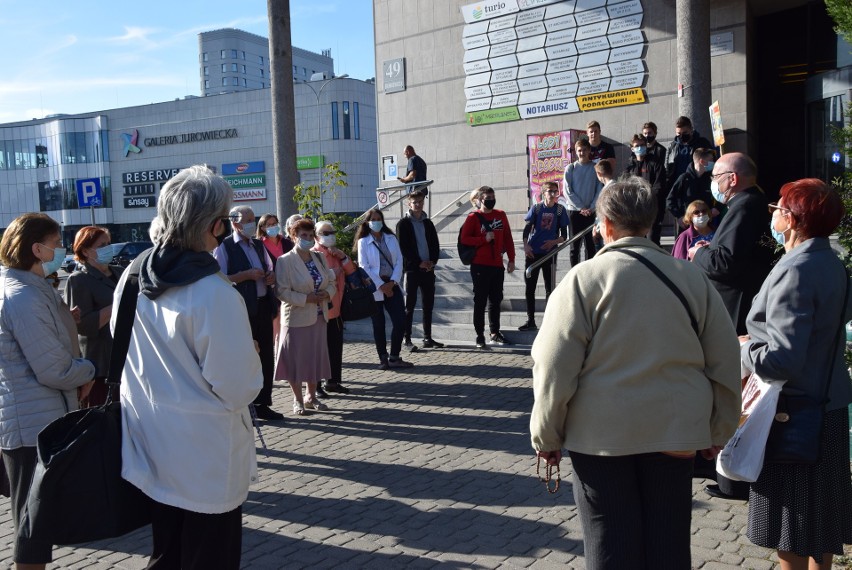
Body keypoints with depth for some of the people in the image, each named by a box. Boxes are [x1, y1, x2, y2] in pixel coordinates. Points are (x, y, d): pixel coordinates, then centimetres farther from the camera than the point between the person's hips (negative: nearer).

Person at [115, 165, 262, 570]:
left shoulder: (132, 279, -3)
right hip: (206, 466, -6)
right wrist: (251, 358, -2)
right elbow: (239, 388, -22)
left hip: (152, 454, 7)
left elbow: (122, 358, 10)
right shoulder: (214, 294, -25)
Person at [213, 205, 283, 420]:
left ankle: (262, 404, 23)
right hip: (242, 310, -7)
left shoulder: (259, 245, 15)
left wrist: (272, 276, 1)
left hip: (263, 307, 7)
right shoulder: (224, 247, -7)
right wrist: (246, 275, -20)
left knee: (266, 358, 11)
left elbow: (269, 271, 24)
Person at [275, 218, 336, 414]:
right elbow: (283, 291, -16)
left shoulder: (320, 257, 10)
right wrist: (307, 298, -21)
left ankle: (312, 397, 26)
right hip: (297, 317, -6)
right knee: (296, 358, 3)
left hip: (318, 316, 6)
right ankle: (298, 400, 17)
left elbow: (332, 282, 12)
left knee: (316, 357, 12)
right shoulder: (285, 261, -9)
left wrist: (326, 293, -9)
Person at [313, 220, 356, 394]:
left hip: (336, 308, 8)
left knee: (336, 347, 12)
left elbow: (351, 272, 10)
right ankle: (315, 385, 7)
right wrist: (331, 273, -20)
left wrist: (343, 257, -4)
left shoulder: (337, 253, 16)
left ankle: (333, 381, 22)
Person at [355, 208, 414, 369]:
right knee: (378, 324, 4)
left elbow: (399, 261, 5)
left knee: (400, 321, -4)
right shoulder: (363, 242, 0)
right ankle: (383, 359, 14)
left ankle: (394, 358, 7)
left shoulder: (391, 238, 11)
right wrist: (381, 286, -12)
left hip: (392, 285, 3)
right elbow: (364, 267, -7)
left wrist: (392, 282, -9)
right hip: (374, 288, -3)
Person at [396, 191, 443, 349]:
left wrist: (432, 261, -4)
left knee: (428, 305, 5)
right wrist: (419, 263, -13)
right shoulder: (403, 224, -1)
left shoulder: (428, 223, 15)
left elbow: (435, 245, 13)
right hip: (412, 269, -5)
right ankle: (406, 338, 3)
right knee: (410, 305, -2)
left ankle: (428, 338, 11)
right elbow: (403, 248, -8)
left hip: (428, 269, 5)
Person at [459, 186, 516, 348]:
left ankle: (495, 333, 22)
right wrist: (484, 239, -17)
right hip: (480, 266, -5)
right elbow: (464, 238, -9)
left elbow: (508, 238, 12)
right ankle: (480, 335, 4)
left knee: (495, 300, 12)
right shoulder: (473, 217, -4)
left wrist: (511, 259, 8)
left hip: (497, 265, 5)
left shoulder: (501, 215, 9)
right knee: (480, 301, -1)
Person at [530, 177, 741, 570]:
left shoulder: (585, 278, -8)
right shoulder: (691, 278, 3)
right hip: (675, 433, 3)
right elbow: (725, 361, 8)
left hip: (601, 434, -3)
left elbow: (555, 367, -10)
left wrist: (546, 436, 0)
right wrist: (719, 430, 18)